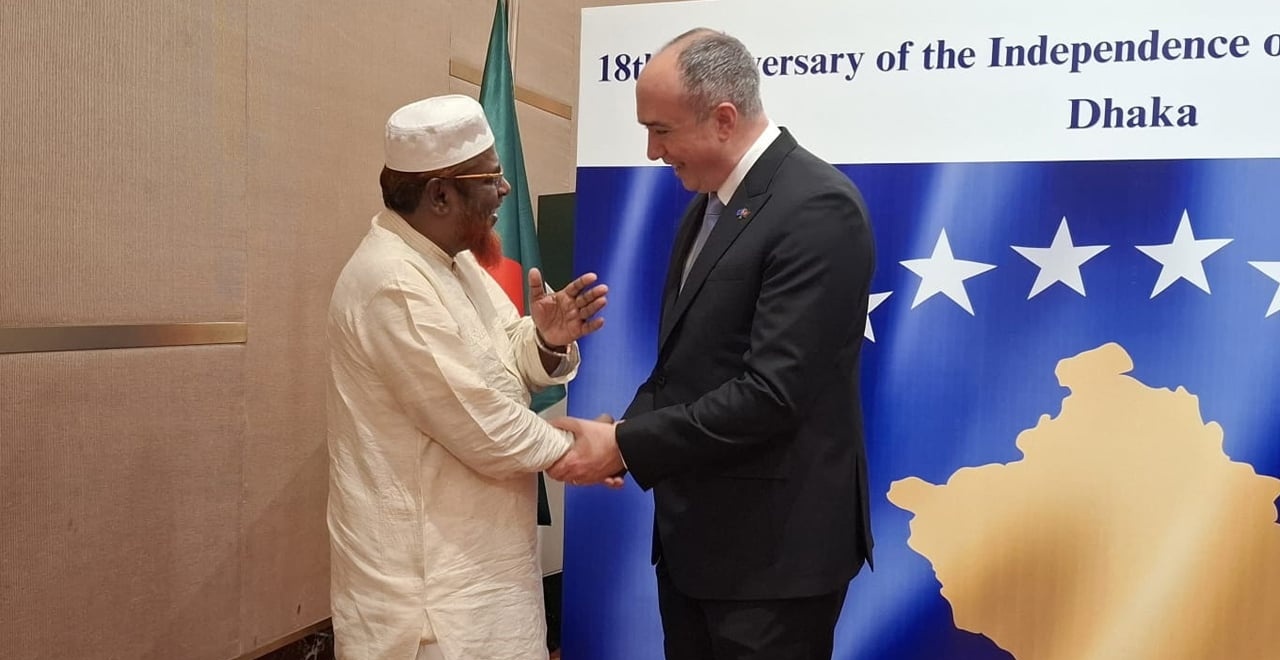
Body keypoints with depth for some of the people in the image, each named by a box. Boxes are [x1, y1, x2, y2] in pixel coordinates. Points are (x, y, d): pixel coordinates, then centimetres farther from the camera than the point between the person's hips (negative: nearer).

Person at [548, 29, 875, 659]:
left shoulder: (817, 208, -18)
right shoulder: (708, 202, 10)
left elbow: (772, 391, -24)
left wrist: (627, 446, -18)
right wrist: (628, 431, -3)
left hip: (773, 544, -8)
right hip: (693, 533, 8)